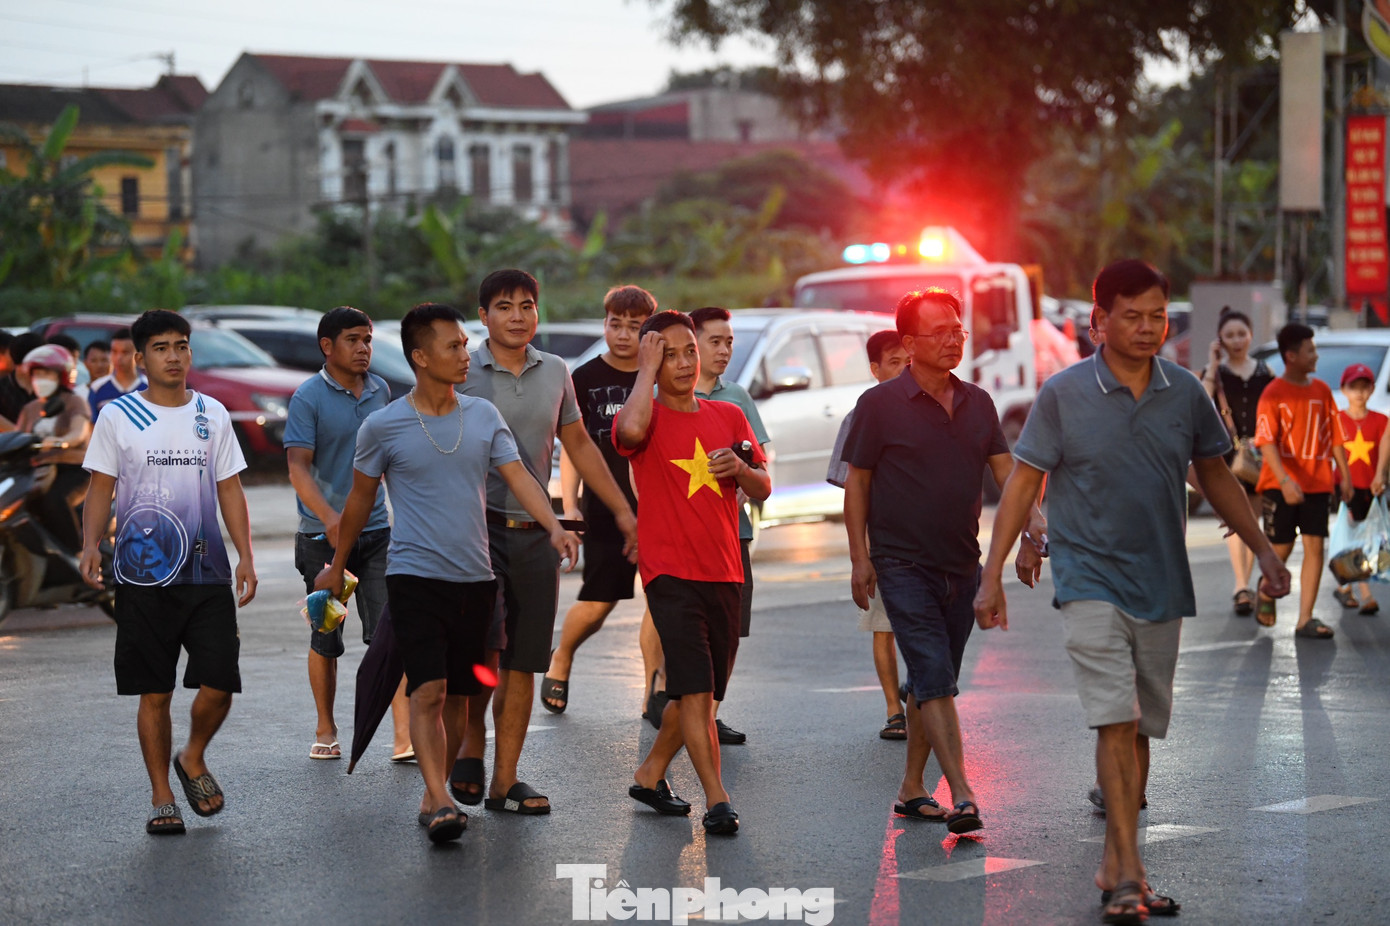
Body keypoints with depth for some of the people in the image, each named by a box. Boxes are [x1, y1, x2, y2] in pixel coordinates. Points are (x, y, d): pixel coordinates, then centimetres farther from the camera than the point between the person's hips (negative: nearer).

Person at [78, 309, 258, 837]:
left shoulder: (212, 415, 9)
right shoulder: (118, 417, 3)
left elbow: (230, 490, 11)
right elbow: (101, 488, 4)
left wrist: (246, 556, 1)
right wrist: (91, 546, -13)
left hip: (207, 572, 2)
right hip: (143, 575, -1)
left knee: (219, 685, -6)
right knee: (154, 692, 1)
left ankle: (193, 759, 22)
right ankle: (162, 797, 13)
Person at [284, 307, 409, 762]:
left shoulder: (380, 390, 9)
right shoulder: (308, 397, -8)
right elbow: (298, 466, -16)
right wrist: (328, 516, -30)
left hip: (376, 530, 3)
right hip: (323, 534, -3)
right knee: (326, 638, 7)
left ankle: (405, 736, -11)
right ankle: (326, 730, 22)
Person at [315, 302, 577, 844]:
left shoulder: (484, 417, 8)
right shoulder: (383, 427, -2)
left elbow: (519, 478, 0)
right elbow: (360, 501, 10)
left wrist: (554, 528, -17)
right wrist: (336, 567, 18)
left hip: (475, 578, 4)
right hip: (414, 576, -4)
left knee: (457, 695, 8)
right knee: (428, 690, -16)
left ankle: (434, 794, 21)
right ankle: (441, 803, -22)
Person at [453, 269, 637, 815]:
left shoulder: (555, 374, 11)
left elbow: (579, 445, 21)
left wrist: (623, 512, 21)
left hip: (534, 534, 4)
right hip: (478, 526, -4)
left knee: (522, 665, 5)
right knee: (483, 649, -17)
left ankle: (504, 782, 11)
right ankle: (471, 749, 8)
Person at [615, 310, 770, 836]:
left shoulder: (729, 417, 13)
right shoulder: (648, 416, -3)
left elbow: (762, 491, 13)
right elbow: (632, 429, -30)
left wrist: (741, 468, -10)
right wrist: (647, 370, -15)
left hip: (724, 575, 6)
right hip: (670, 572, -6)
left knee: (700, 693, 14)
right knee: (695, 690, -14)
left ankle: (650, 775, 31)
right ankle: (717, 801, -11)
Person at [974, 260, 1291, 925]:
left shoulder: (1186, 393, 4)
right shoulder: (1063, 394, -5)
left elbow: (1214, 475, 16)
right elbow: (1023, 482, -1)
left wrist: (1262, 549, 10)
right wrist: (992, 574, -4)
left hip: (1161, 585, 4)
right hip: (1089, 578, -4)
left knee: (1139, 730, 9)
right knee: (1115, 720, -15)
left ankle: (1115, 867, 19)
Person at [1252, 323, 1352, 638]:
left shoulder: (1321, 390, 7)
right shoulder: (1273, 394, -9)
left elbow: (1334, 435, 14)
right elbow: (1266, 441, -16)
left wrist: (1345, 475, 10)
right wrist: (1284, 480, -27)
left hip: (1317, 483, 4)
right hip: (1281, 486, -4)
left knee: (1315, 547, -4)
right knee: (1282, 548, 2)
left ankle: (1305, 620, -2)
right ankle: (1266, 595, 32)